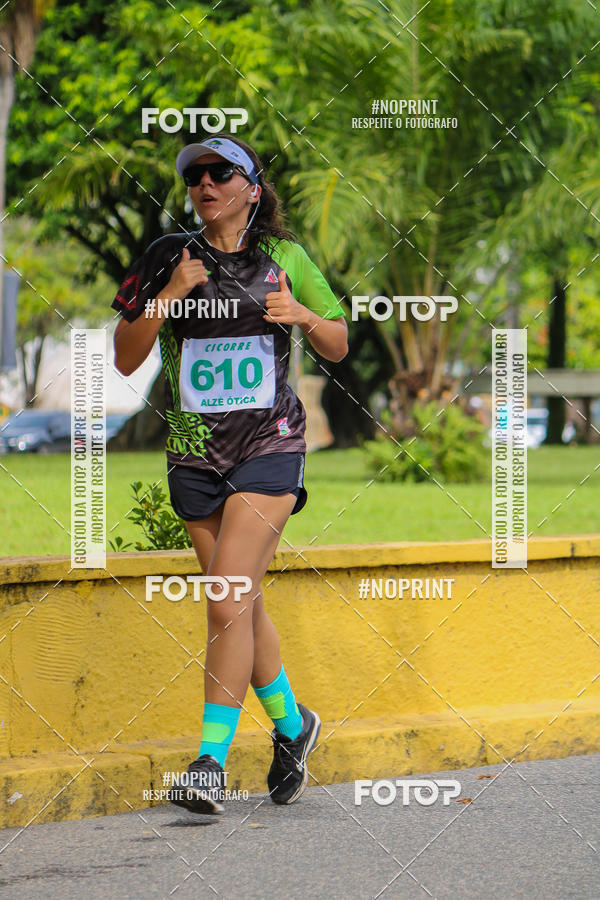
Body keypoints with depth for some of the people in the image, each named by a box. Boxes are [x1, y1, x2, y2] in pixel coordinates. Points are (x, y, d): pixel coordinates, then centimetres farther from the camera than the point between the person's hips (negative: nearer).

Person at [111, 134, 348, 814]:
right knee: (241, 603, 11)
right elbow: (125, 359, -1)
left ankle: (211, 761, -14)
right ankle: (291, 724, 33)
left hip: (269, 445, -3)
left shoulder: (284, 258, 2)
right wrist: (167, 296, -15)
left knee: (227, 601, -15)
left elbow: (339, 347, 11)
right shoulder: (168, 258, 2)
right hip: (194, 451, 3)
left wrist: (302, 316, -10)